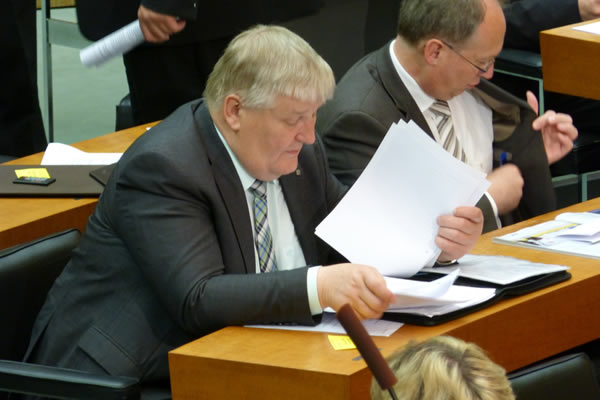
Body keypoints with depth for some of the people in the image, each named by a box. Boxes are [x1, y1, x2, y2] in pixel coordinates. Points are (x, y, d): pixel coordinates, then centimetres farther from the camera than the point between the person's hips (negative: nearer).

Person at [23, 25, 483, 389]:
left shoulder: (297, 152, 5)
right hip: (139, 377, -8)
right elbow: (196, 301, -29)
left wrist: (434, 239, -5)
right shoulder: (164, 166, -20)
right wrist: (318, 286, -41)